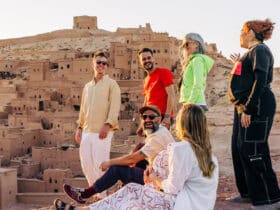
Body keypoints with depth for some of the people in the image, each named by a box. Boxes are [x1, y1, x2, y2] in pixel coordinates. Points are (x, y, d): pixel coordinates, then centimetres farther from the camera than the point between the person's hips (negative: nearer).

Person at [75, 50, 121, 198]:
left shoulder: (111, 84, 1)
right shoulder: (87, 86, 20)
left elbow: (114, 107, -8)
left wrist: (107, 125, -18)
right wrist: (79, 127, 17)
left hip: (102, 131, -6)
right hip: (87, 131, 7)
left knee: (100, 164, -9)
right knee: (86, 163, 7)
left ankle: (102, 195, -1)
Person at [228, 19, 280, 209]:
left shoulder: (260, 50, -10)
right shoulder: (251, 52, 20)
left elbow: (260, 81, -21)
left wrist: (248, 109, -24)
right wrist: (239, 64, 28)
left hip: (257, 107, -11)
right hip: (244, 107, 11)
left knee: (252, 151, -11)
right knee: (239, 149, 13)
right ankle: (248, 193, 23)